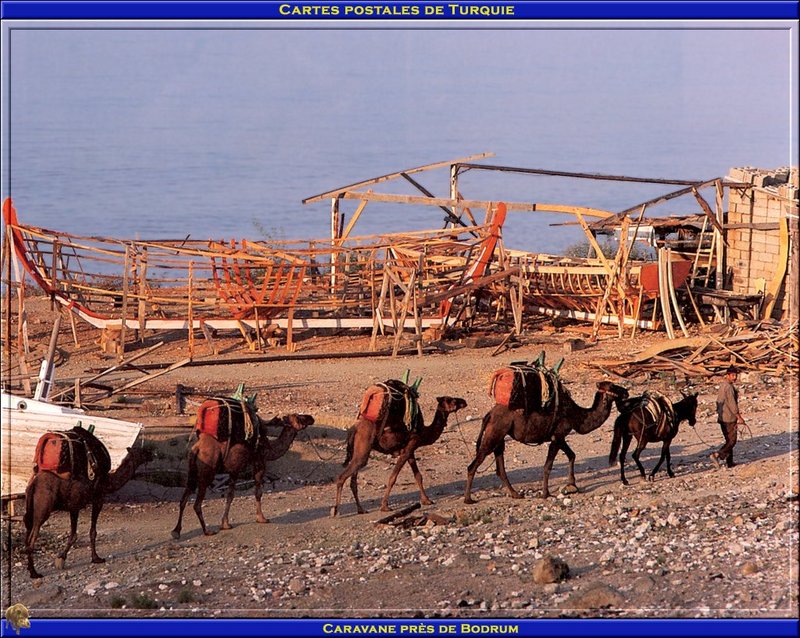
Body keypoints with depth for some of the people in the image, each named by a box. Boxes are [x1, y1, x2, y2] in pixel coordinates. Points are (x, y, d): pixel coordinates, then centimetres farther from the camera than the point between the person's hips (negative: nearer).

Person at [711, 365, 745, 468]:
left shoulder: (722, 386, 13)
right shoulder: (729, 387, -17)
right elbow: (732, 404, -19)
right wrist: (739, 417, -14)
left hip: (722, 418, 10)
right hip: (729, 418, -10)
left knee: (729, 440, 14)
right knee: (732, 441, -6)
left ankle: (729, 462, 17)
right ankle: (717, 455, -17)